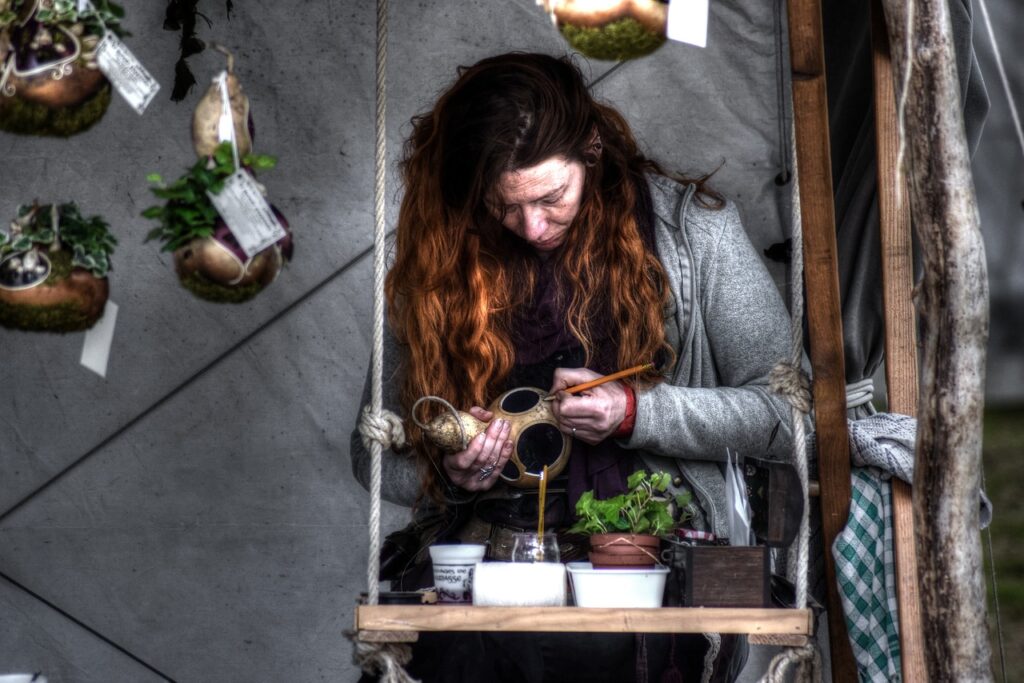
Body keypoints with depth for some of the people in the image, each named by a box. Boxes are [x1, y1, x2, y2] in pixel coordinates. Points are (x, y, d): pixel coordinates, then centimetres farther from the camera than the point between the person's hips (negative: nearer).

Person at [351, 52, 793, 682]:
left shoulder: (692, 227, 2)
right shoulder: (440, 258, 7)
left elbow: (786, 408, 2)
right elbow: (374, 452, 13)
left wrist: (636, 413, -11)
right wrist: (450, 479, -9)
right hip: (482, 546, 2)